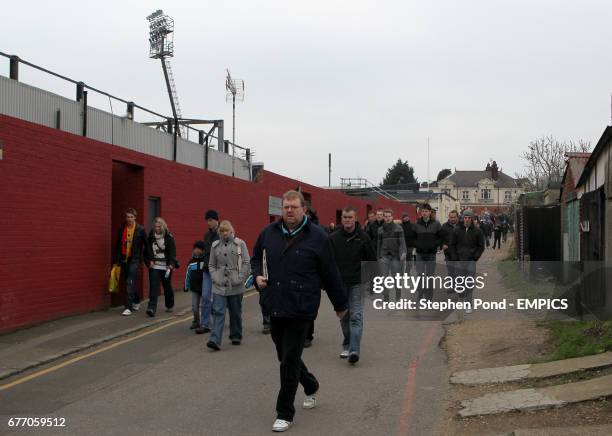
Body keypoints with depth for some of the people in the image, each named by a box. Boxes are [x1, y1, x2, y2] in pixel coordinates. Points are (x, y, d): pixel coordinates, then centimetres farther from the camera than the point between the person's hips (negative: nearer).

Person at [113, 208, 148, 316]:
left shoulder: (140, 230, -5)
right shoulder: (121, 228, 4)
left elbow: (146, 245, 2)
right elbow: (117, 245, 9)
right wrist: (115, 260, 9)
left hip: (134, 260, -5)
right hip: (123, 259, 5)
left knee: (130, 283, -12)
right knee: (128, 282, 15)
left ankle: (128, 307, -11)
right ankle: (136, 301, 35)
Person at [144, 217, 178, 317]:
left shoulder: (169, 238, -2)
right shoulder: (150, 238, 5)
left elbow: (172, 252, -5)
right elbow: (147, 251, 10)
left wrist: (171, 264, -16)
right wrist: (149, 261, -5)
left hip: (166, 267, -1)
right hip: (154, 266, 1)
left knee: (167, 286, 12)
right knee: (153, 286, -11)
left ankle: (169, 305, 33)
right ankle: (152, 308, -18)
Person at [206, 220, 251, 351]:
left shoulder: (240, 244, -1)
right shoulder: (215, 245, 8)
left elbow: (246, 263, -2)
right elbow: (211, 265, 12)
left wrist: (240, 279, -10)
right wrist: (215, 278, -3)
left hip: (235, 286, -1)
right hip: (219, 286, 1)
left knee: (235, 313, 10)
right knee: (218, 312, -8)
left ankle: (236, 337, 26)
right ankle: (215, 340, -14)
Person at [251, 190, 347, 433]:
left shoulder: (317, 237, -6)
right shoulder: (269, 233, 6)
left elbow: (330, 274, 0)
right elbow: (256, 258, 22)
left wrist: (340, 304, 7)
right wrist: (257, 275, 1)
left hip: (300, 310, -5)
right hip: (274, 308, 5)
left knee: (290, 361, -3)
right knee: (284, 356, 18)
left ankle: (285, 414, 11)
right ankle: (310, 386, 46)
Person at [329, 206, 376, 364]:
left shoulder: (363, 238, -1)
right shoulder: (334, 238, 2)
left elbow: (372, 260, 5)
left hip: (357, 283, -2)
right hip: (339, 283, 3)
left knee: (356, 316, -10)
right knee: (344, 317, 12)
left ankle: (354, 350, -17)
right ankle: (347, 345, 27)